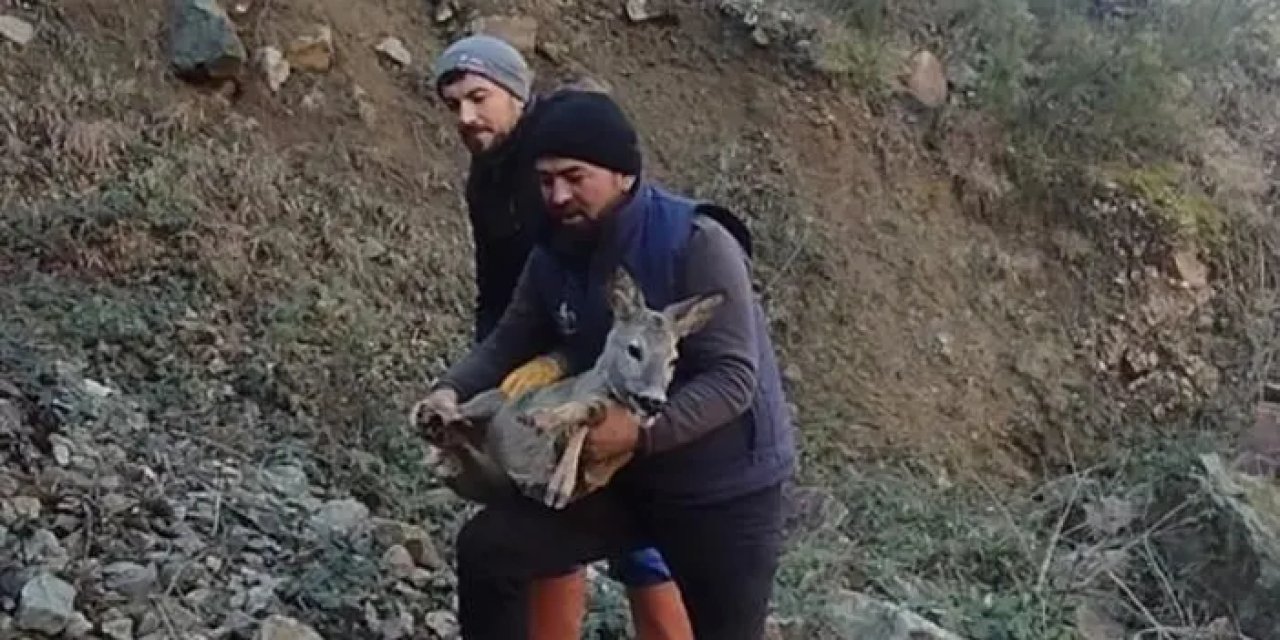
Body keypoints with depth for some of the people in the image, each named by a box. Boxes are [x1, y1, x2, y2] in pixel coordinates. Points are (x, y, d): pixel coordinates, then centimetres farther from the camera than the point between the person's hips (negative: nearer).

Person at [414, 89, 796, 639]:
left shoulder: (696, 244, -25)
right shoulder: (554, 254, -5)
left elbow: (733, 378, -27)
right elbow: (511, 342, 7)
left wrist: (643, 431, -40)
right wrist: (453, 389, -13)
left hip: (725, 487, -5)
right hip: (620, 475, 5)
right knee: (486, 548, -8)